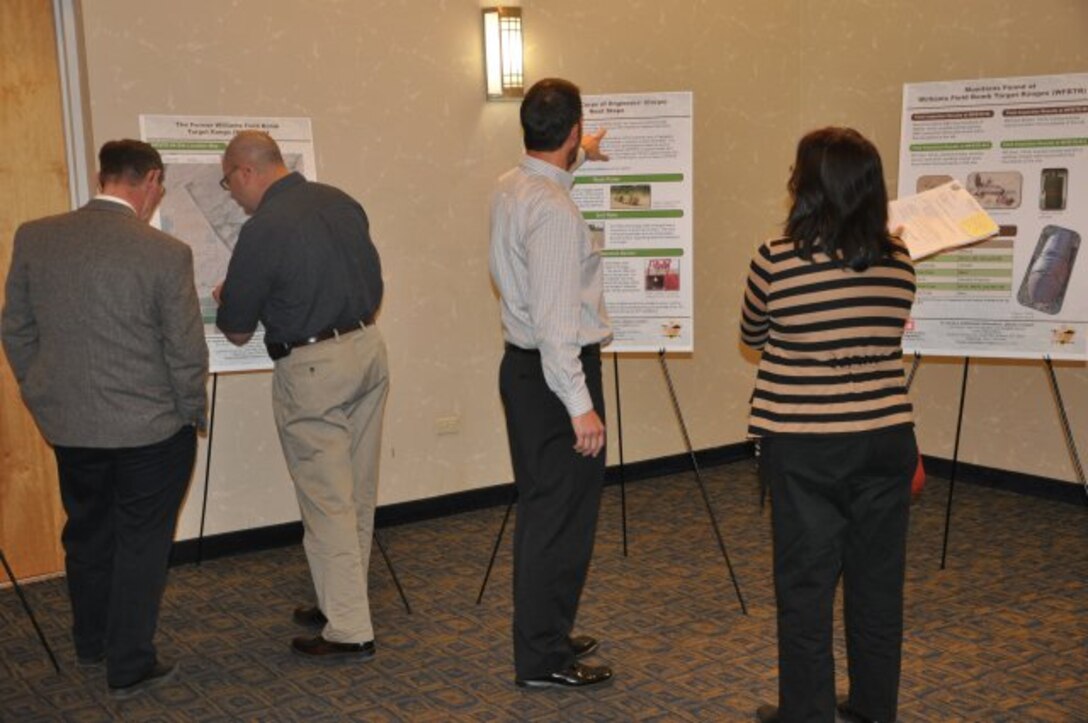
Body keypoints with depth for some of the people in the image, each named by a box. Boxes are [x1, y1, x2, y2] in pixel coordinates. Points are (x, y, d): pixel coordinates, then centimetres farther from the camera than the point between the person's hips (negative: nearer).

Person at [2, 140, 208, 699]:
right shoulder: (165, 254, -18)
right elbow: (187, 354, -12)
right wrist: (191, 416, 4)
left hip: (68, 424, 5)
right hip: (150, 428, -4)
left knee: (86, 534, 23)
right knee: (141, 545, 11)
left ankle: (91, 642, 42)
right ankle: (129, 667, 20)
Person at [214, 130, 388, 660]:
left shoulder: (263, 231, -16)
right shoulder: (342, 203, 6)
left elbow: (237, 332, -6)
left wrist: (226, 302, 15)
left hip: (313, 369, -8)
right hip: (369, 348, 8)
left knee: (327, 501, 1)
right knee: (358, 494, 15)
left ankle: (349, 630, 7)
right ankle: (343, 601, 30)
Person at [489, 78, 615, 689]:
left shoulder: (509, 187, 7)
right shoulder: (555, 209, -21)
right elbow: (555, 318, -24)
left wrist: (577, 158, 47)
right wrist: (579, 404, -22)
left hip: (522, 364, 10)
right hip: (556, 373, -10)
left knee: (541, 509, 18)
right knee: (564, 517, 0)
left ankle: (544, 635, 31)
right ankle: (544, 659, 10)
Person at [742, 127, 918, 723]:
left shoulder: (776, 261, -12)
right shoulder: (898, 262, -1)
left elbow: (753, 336, 6)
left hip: (803, 448, -4)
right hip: (884, 439, 4)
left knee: (806, 585, 8)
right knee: (878, 583, 14)